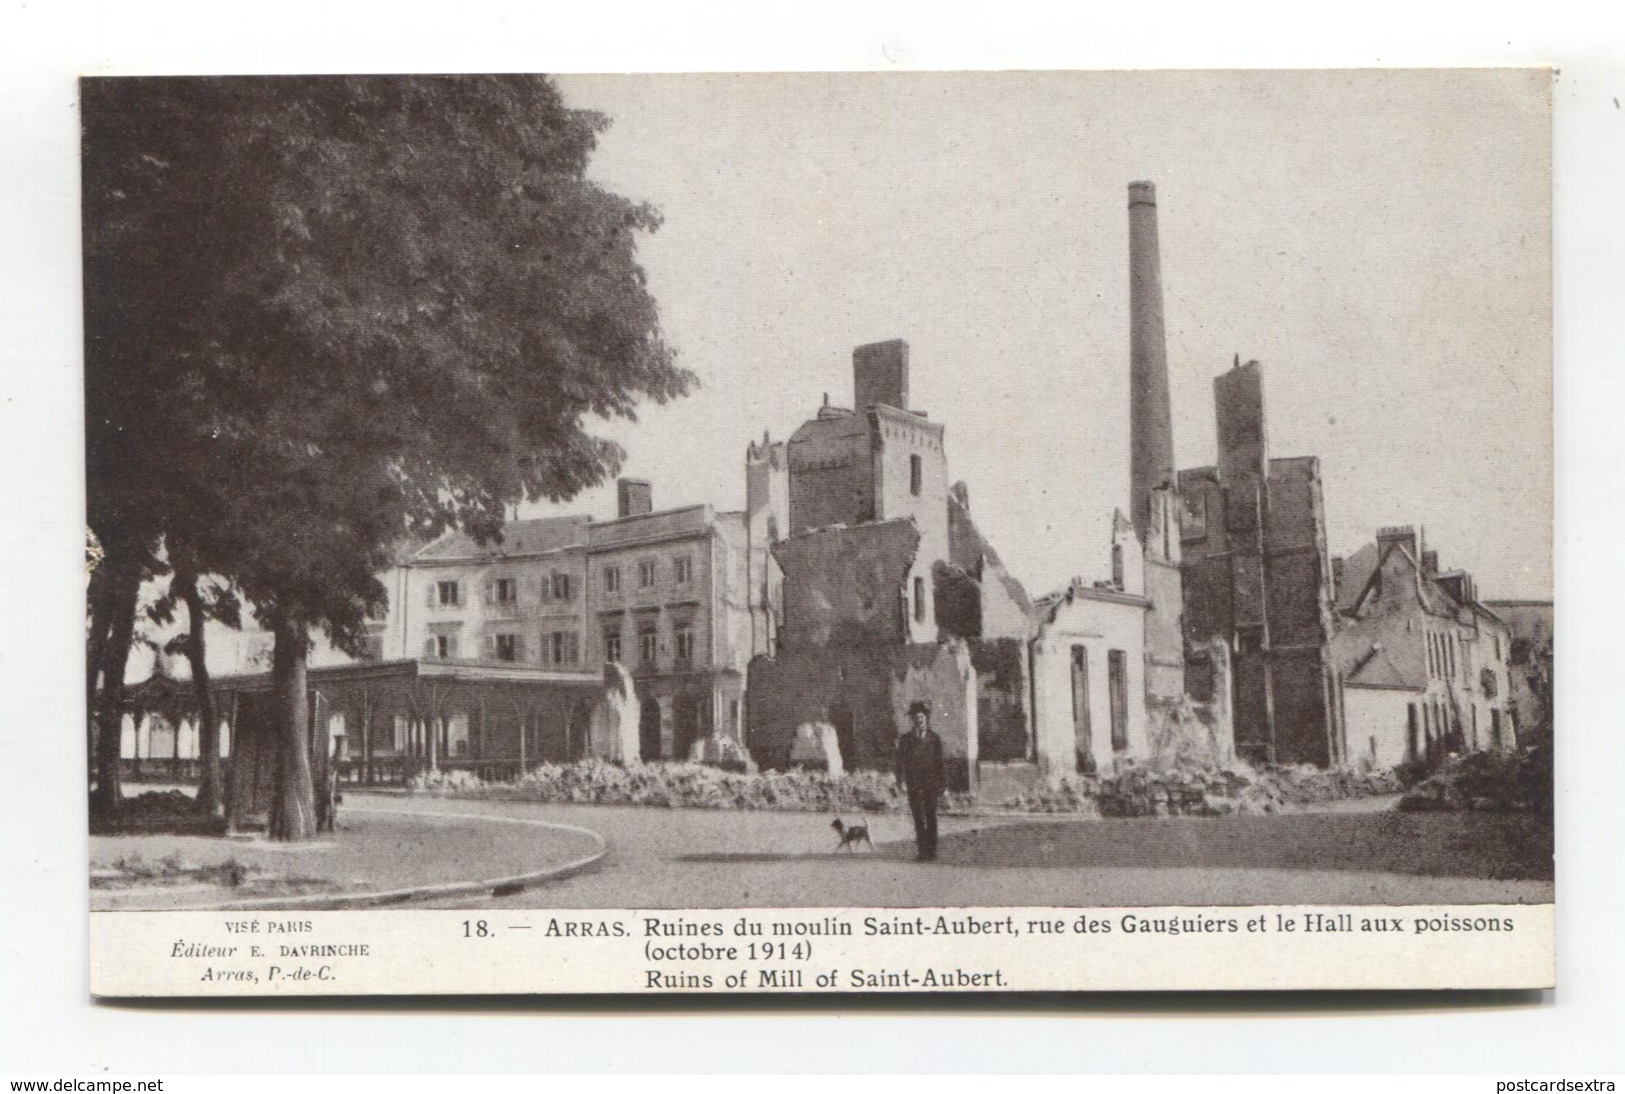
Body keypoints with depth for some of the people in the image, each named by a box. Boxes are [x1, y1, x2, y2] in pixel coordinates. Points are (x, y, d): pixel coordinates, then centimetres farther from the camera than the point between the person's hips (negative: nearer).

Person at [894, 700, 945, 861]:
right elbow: (900, 762, 3)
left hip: (931, 784, 0)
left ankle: (931, 851, 3)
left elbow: (939, 763, 8)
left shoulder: (934, 739, 9)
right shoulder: (905, 740, 7)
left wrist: (941, 786, 4)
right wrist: (901, 781, -10)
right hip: (914, 785, 0)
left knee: (930, 817, -2)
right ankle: (920, 851, -4)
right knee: (918, 818, -4)